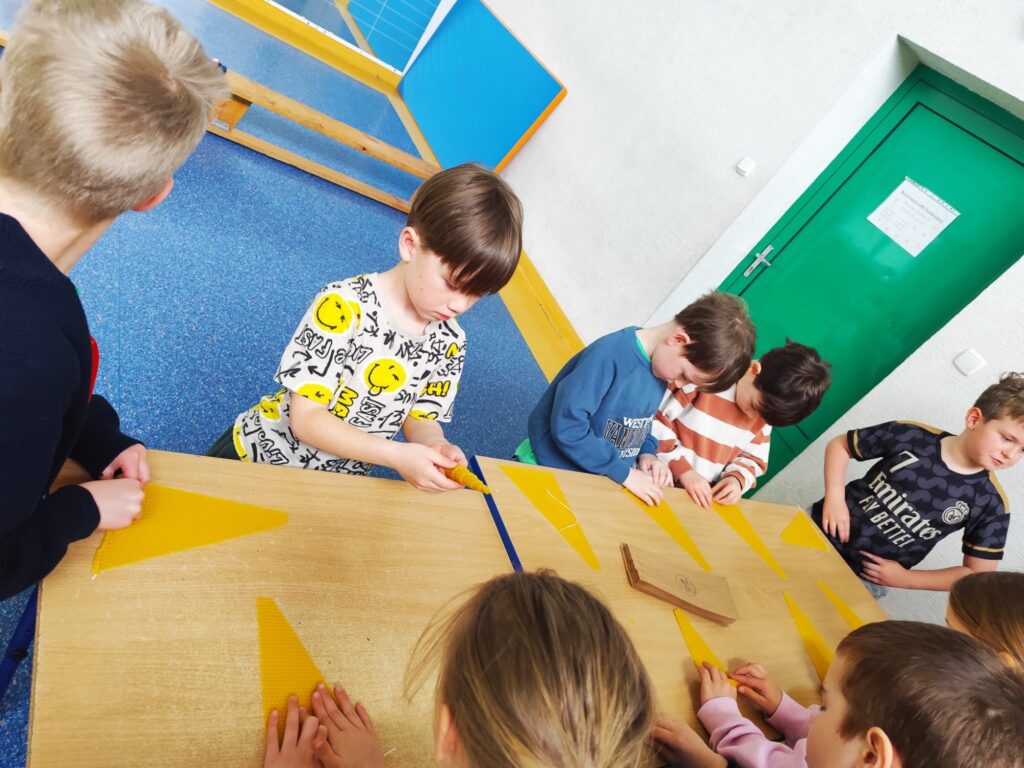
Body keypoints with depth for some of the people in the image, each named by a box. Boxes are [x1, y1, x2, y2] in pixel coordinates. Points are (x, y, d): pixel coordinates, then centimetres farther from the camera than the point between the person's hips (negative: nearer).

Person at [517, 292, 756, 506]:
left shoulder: (659, 365, -2)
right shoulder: (609, 355, -27)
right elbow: (567, 427, -30)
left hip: (598, 481, 7)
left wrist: (647, 453, -7)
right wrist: (625, 473, -23)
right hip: (549, 473, -7)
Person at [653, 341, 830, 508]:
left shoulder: (765, 409, 3)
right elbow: (655, 420, -16)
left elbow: (754, 457, 13)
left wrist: (737, 478, -7)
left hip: (708, 495, 4)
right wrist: (683, 469, -19)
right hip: (663, 485, -4)